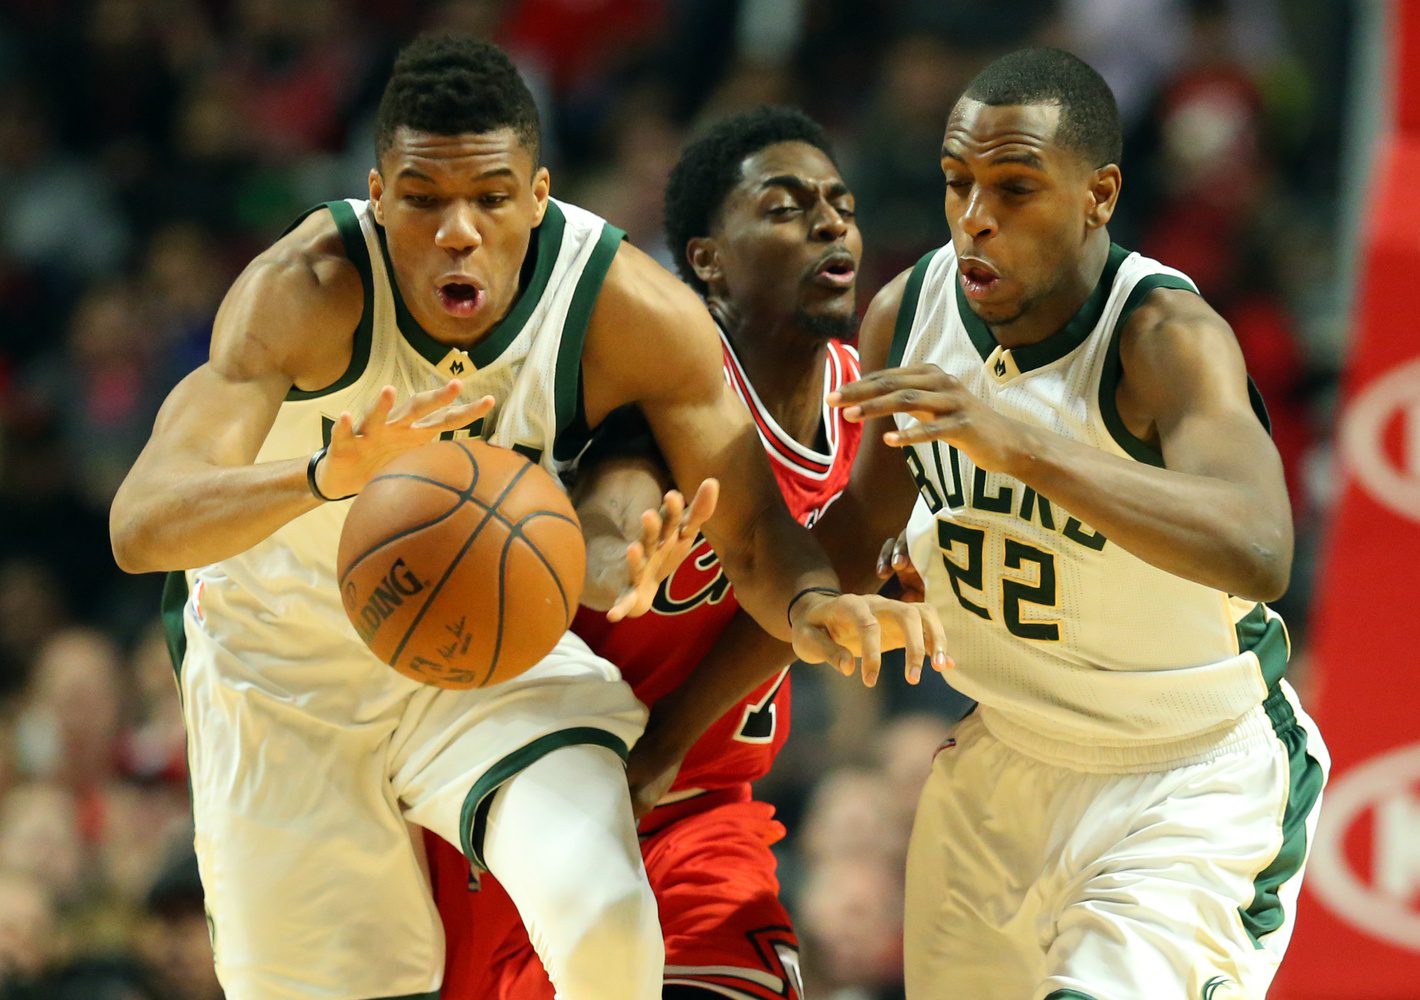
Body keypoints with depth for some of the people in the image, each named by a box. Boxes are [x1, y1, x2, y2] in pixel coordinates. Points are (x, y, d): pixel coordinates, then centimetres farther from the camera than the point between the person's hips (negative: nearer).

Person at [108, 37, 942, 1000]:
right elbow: (141, 525, -41)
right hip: (289, 654, 0)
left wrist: (810, 603, -41)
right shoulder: (306, 291, -30)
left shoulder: (635, 313, -24)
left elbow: (754, 533, -15)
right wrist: (325, 478, -62)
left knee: (604, 919, -26)